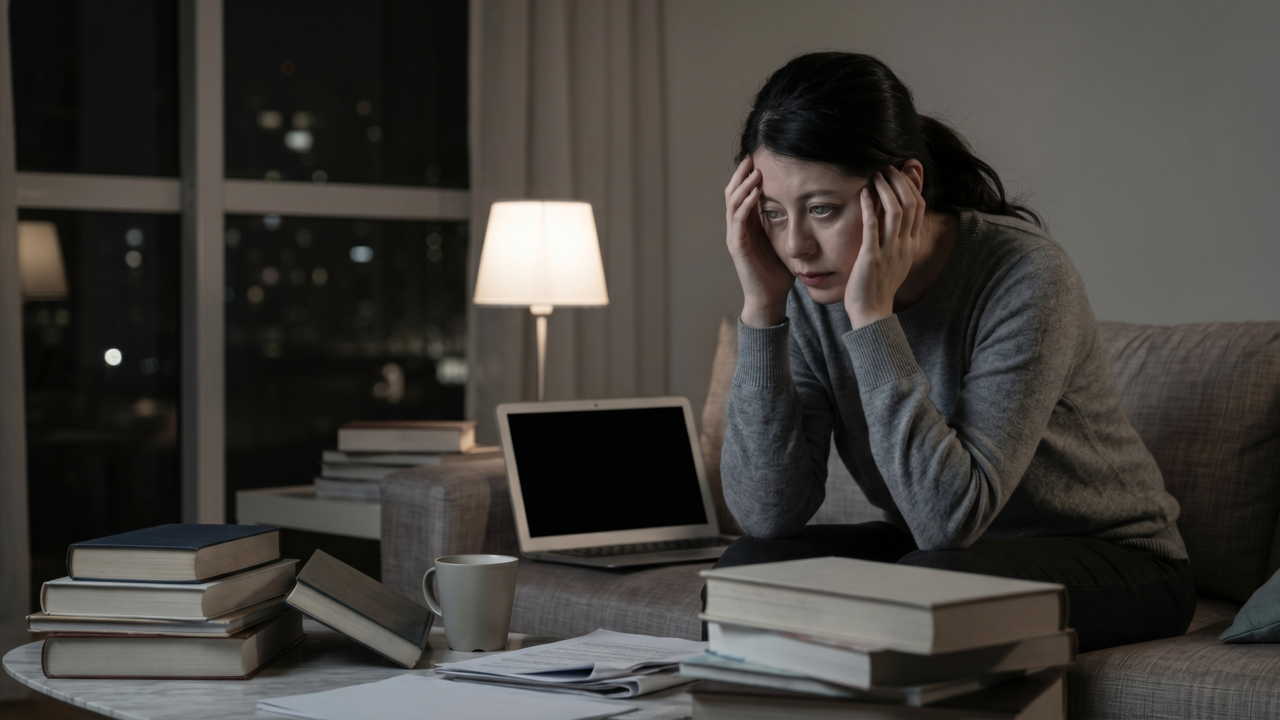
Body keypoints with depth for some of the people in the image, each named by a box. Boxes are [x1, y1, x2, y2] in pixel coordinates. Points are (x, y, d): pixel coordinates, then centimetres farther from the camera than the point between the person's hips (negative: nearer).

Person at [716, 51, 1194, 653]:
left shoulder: (1025, 278, -26)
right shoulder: (812, 292, -10)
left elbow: (951, 517, -34)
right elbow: (768, 514, -18)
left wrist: (872, 316, -35)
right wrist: (761, 305, -24)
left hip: (1107, 558, -5)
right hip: (942, 554, 5)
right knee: (752, 564, -19)